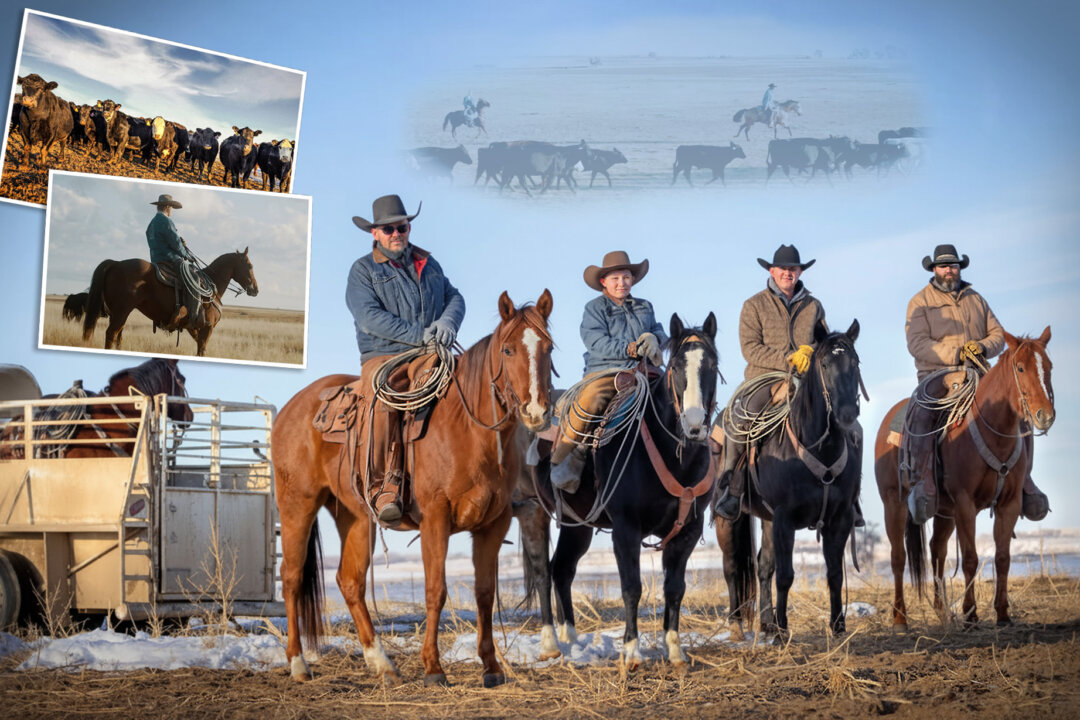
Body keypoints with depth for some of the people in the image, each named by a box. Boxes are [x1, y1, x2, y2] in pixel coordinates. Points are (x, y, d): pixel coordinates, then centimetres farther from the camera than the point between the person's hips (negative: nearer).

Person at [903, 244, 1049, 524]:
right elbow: (917, 343, -7)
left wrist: (983, 347, -10)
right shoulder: (920, 302, 5)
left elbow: (998, 335, 14)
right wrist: (954, 354, -19)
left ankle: (1022, 482, -3)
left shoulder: (976, 299, 18)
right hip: (937, 374, -4)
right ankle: (923, 485, -38)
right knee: (920, 414, -36)